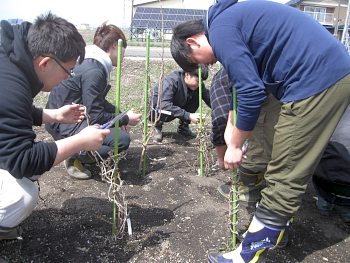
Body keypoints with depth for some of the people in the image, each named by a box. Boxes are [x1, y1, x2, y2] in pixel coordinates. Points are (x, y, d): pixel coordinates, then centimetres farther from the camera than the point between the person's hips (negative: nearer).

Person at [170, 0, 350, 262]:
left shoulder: (220, 30, -11)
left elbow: (252, 93, -17)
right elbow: (247, 82, 25)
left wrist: (235, 145, -4)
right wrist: (231, 128, 23)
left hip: (316, 82, -10)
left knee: (284, 179, -5)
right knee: (293, 172, 19)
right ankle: (278, 229, 36)